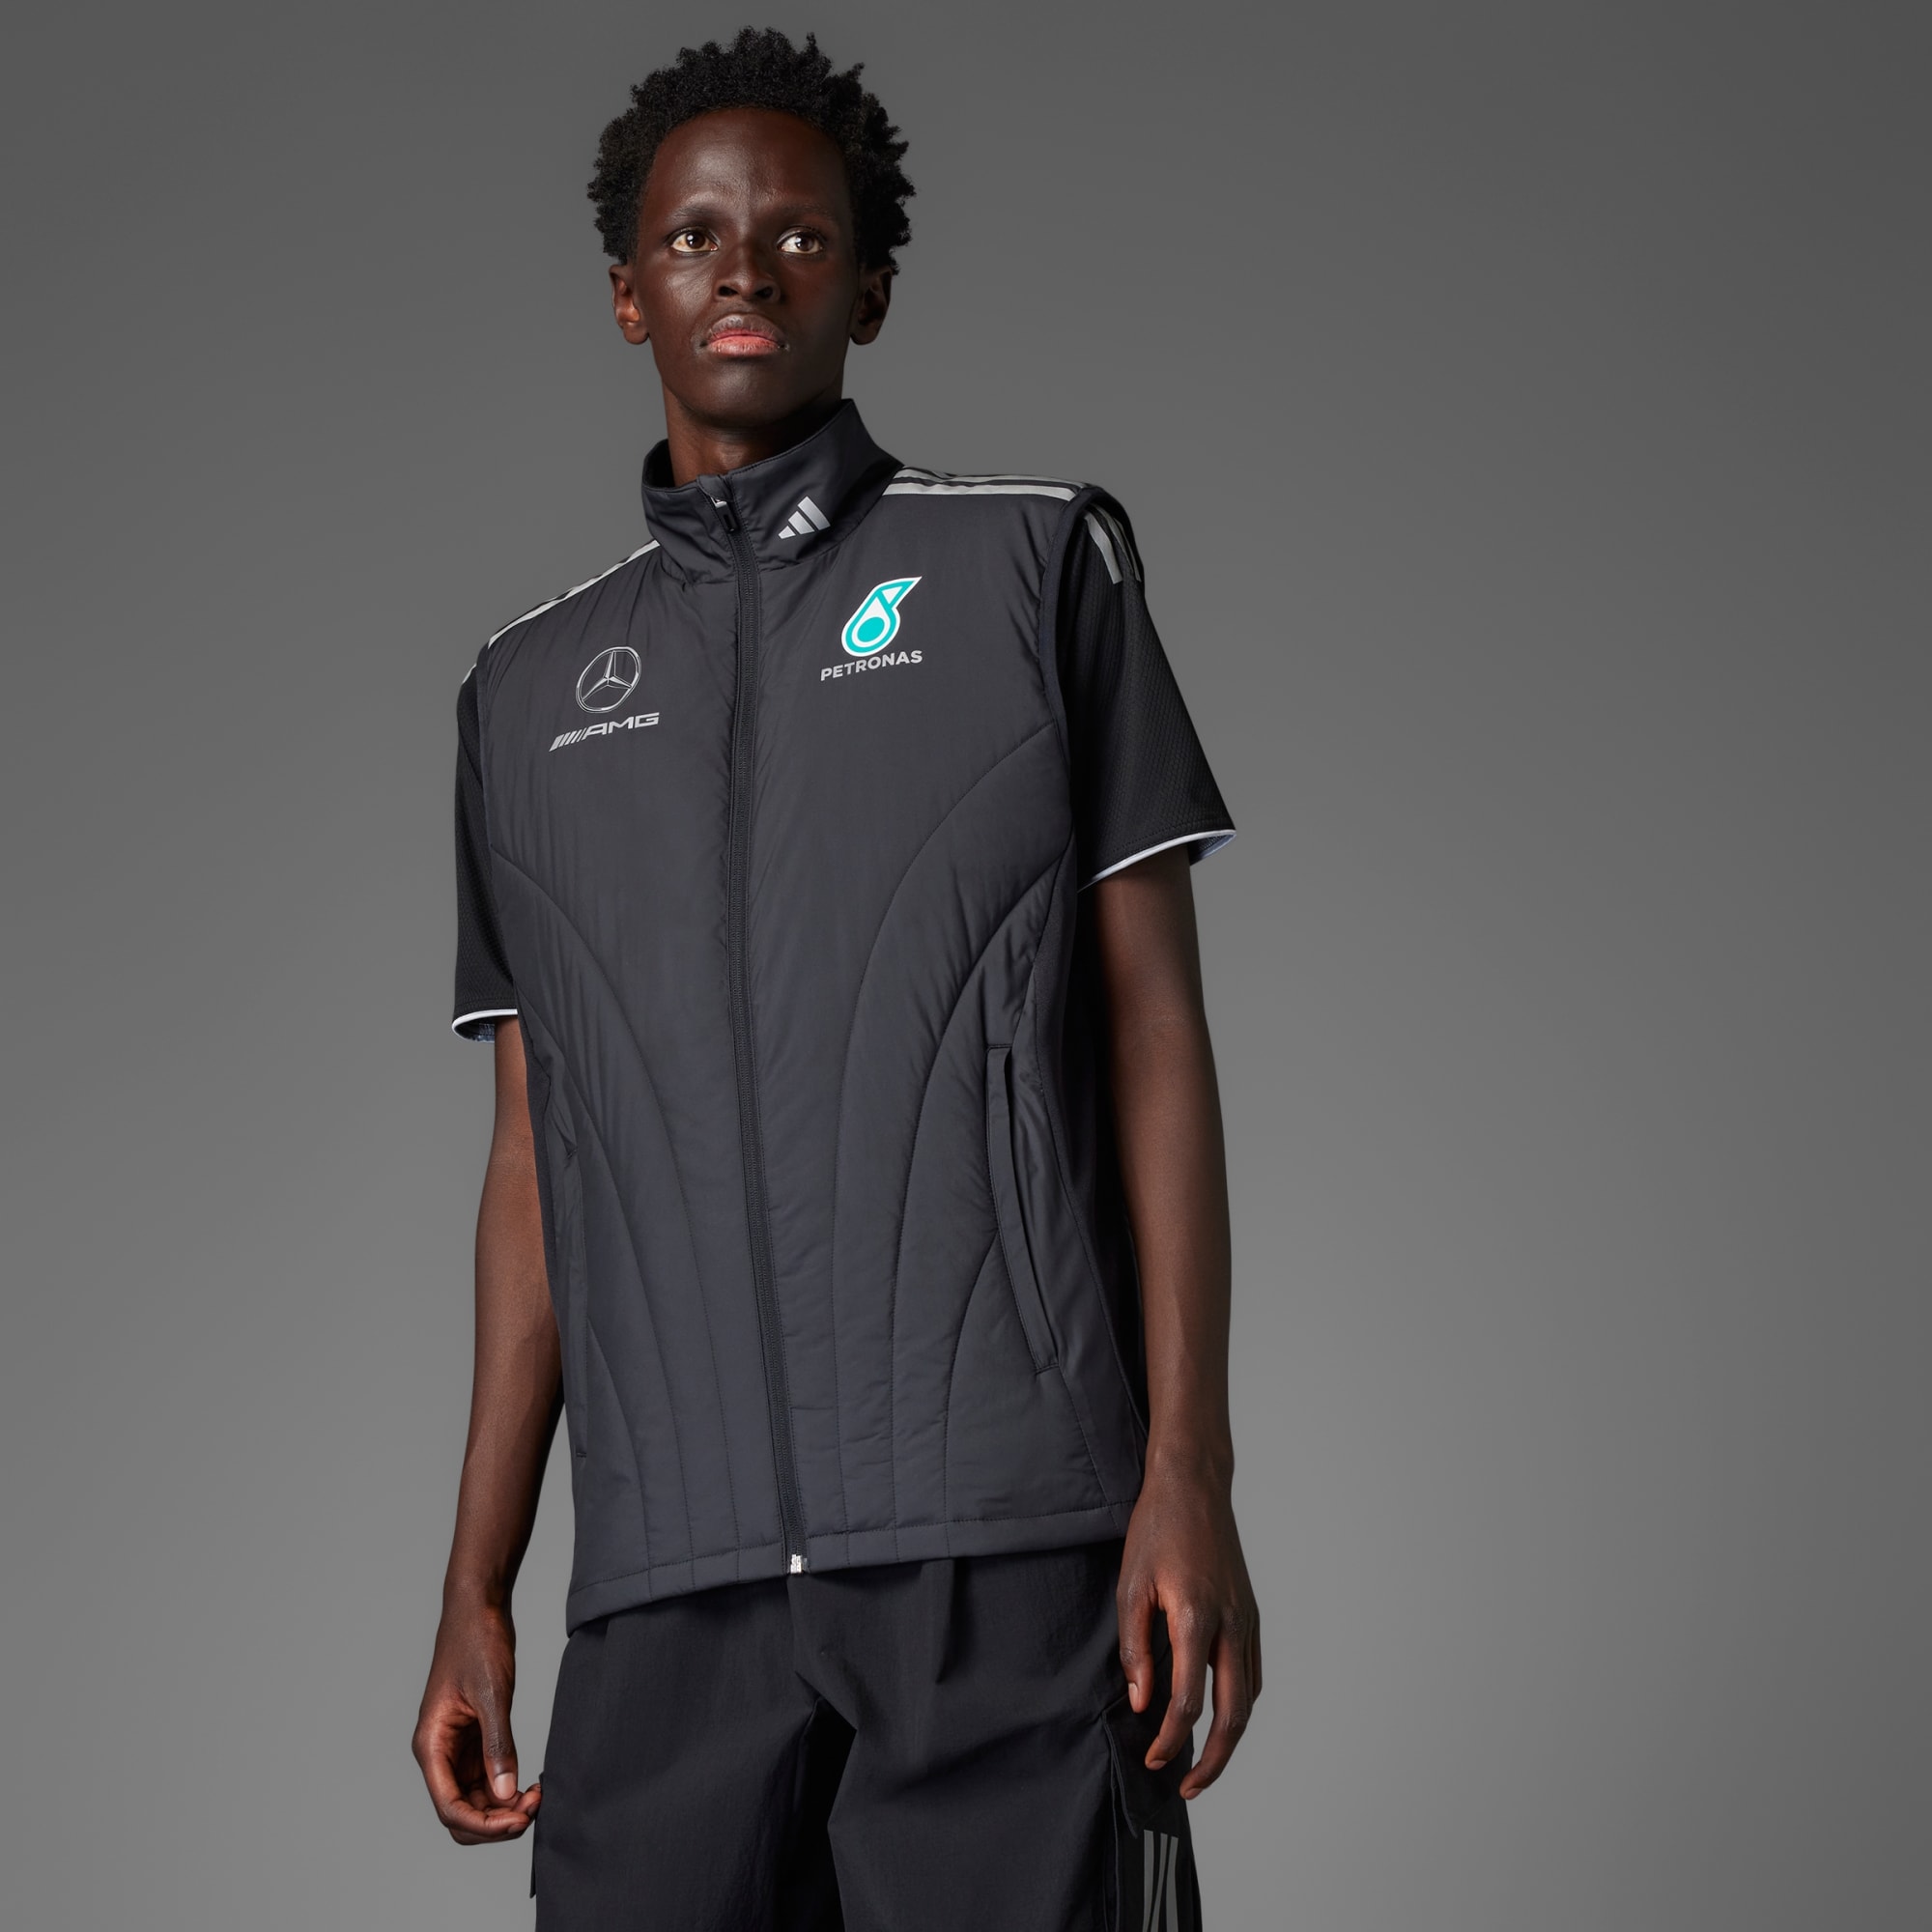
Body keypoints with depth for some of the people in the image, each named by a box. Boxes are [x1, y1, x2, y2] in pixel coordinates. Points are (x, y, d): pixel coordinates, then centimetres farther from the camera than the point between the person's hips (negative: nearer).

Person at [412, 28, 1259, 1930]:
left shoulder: (1034, 562, 10)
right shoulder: (528, 692, 19)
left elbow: (1153, 1026, 4)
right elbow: (535, 1157, 17)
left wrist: (1189, 1477, -5)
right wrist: (474, 1595, 11)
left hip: (1010, 1551, -2)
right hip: (665, 1587, 3)